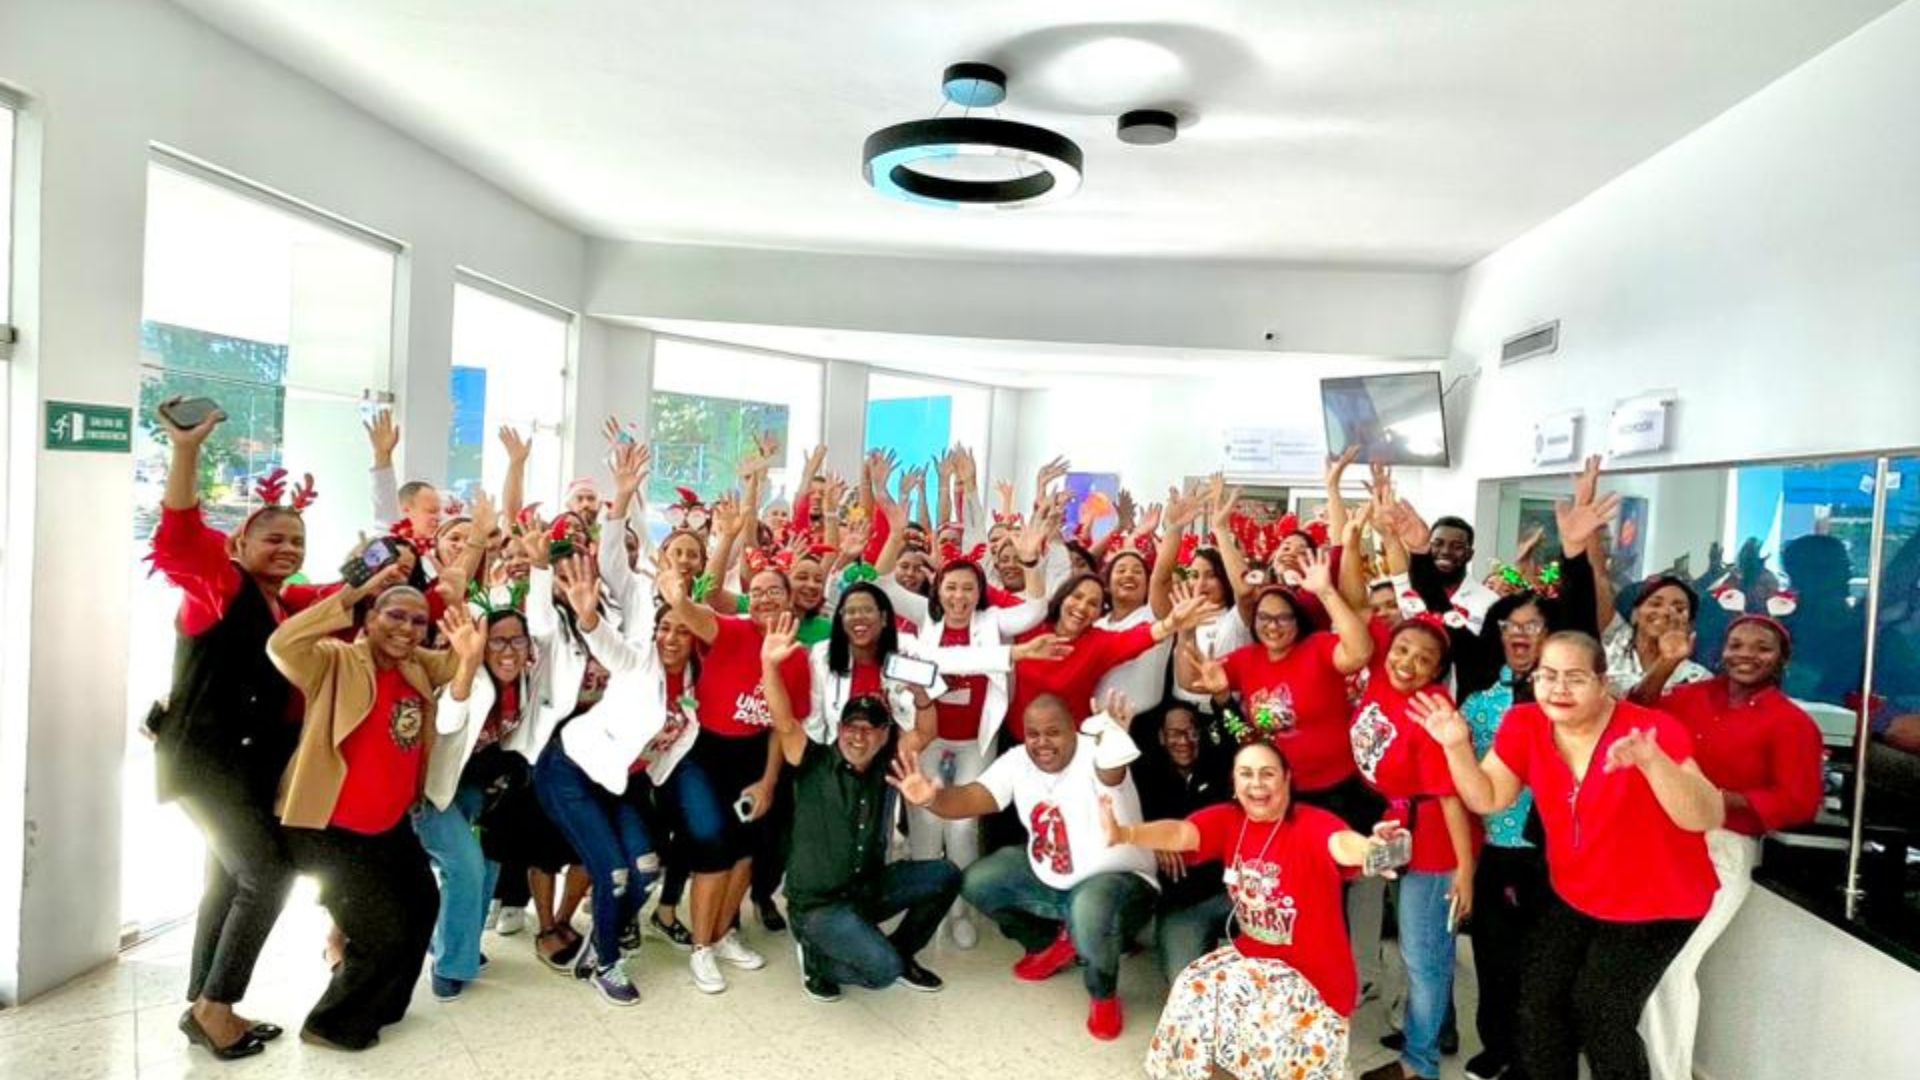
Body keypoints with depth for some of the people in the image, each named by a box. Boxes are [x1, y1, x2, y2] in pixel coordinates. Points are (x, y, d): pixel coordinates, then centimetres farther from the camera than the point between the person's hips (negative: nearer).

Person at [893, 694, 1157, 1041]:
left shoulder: (1094, 756, -27)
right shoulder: (1017, 761, -8)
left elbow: (1112, 771, -53)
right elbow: (973, 797, -20)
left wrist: (1113, 738, -77)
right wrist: (932, 799, -42)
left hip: (1114, 878, -7)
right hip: (1046, 877, 7)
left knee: (1090, 913, -39)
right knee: (976, 882, -2)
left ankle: (1104, 994, -4)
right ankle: (1050, 943, 20)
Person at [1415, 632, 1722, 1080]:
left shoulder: (1652, 730, -24)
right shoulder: (1525, 725, -11)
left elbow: (1707, 818, -31)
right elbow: (1488, 799, -4)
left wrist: (1651, 762, -48)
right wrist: (1457, 746, -20)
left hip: (1656, 904, -4)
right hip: (1574, 898, 4)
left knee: (1600, 1010, -9)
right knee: (1538, 998, -1)